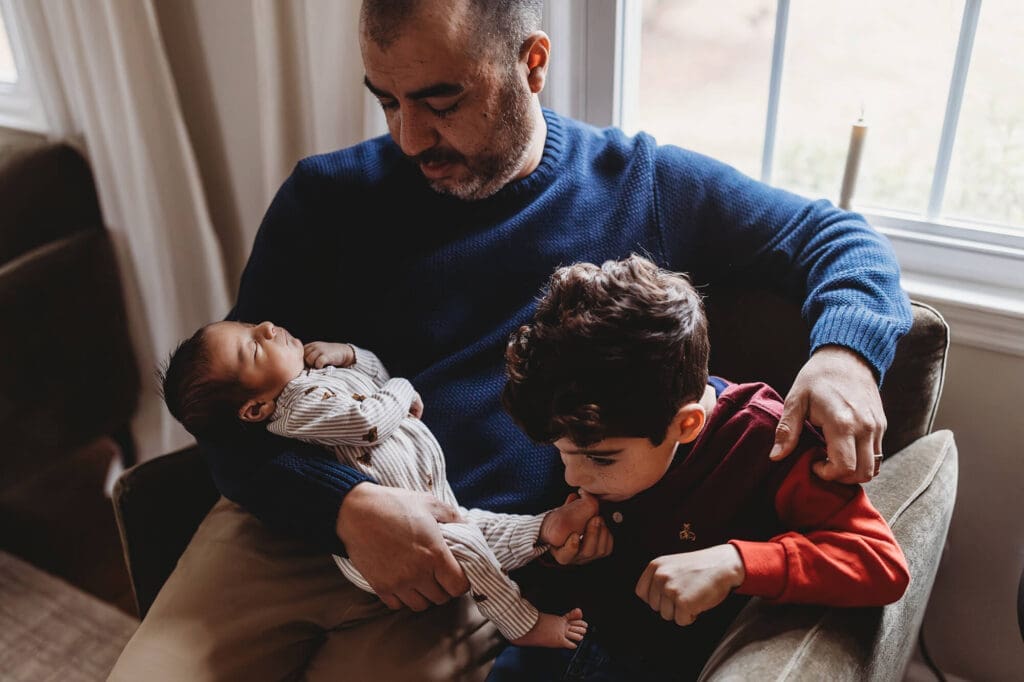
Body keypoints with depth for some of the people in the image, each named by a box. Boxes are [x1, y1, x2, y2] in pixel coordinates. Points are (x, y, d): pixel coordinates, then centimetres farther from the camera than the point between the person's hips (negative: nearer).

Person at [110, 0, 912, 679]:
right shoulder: (328, 195, 3)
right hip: (293, 523, 3)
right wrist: (347, 504, -17)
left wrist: (844, 349, -12)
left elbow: (836, 236, 11)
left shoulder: (639, 186, 4)